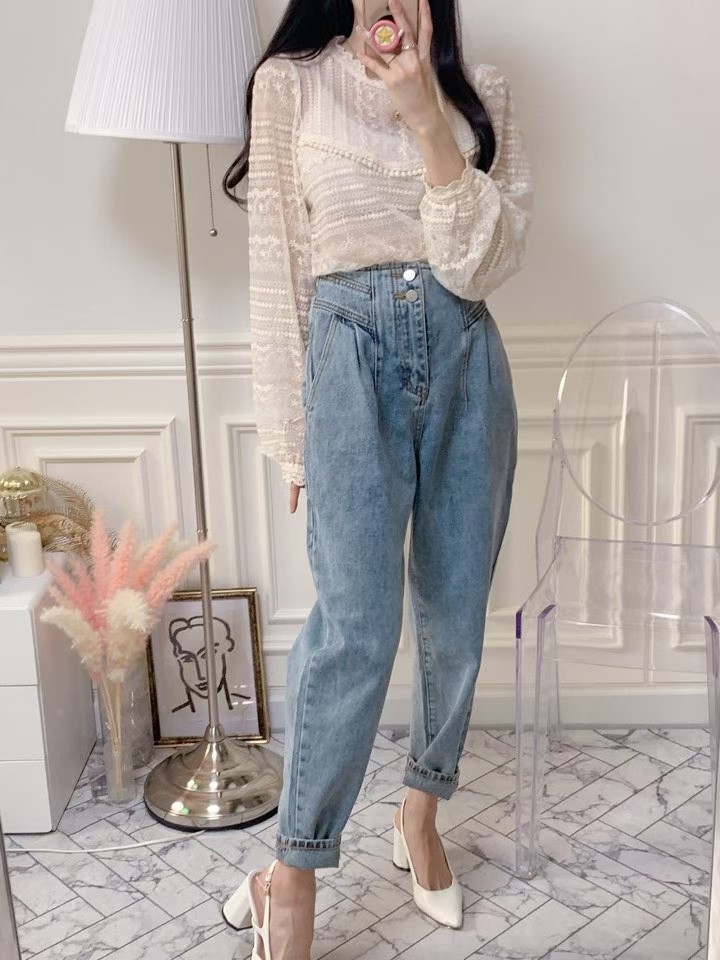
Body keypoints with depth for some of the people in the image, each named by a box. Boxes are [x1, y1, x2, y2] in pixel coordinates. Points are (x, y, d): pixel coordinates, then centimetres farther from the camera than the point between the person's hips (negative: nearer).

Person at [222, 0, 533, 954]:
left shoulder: (479, 89, 10)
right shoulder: (290, 81, 5)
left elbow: (485, 260, -4)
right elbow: (277, 267, 3)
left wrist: (427, 119, -13)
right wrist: (292, 431, 1)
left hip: (465, 357, 3)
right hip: (351, 353, -3)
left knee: (455, 616, 8)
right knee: (357, 626, -14)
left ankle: (421, 817, 31)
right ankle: (291, 876, 2)